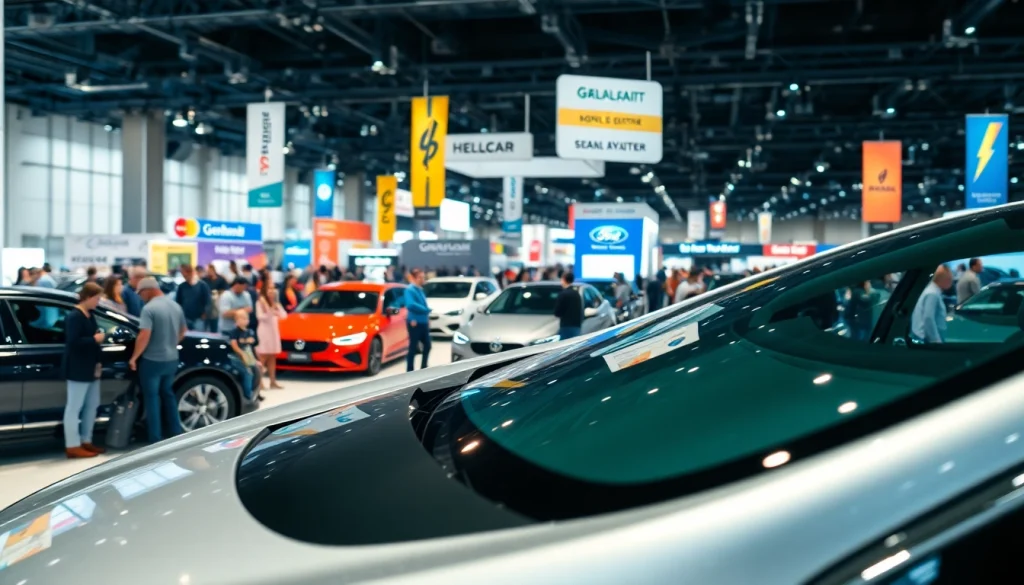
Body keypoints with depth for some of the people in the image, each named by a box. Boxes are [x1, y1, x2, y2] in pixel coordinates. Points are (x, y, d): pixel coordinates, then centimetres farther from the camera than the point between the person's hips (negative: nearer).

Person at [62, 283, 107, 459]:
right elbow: (73, 342, -24)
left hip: (90, 368, 10)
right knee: (74, 407, -3)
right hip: (78, 370, -10)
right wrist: (95, 339, -16)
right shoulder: (74, 316, -16)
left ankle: (86, 441, 25)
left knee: (92, 405, 15)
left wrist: (101, 337, 3)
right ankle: (73, 446, 2)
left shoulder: (90, 315, 14)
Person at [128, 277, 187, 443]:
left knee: (152, 398, 3)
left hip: (152, 360, -7)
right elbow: (183, 331, 17)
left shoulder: (149, 308, -17)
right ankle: (175, 434, 23)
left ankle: (156, 440, 4)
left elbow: (144, 336, -23)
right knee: (168, 395, 19)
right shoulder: (176, 306, 7)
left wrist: (134, 357, -13)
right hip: (172, 359, 7)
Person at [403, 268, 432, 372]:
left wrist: (427, 318, 9)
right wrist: (426, 310, -20)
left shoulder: (419, 289, 15)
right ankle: (410, 371, 5)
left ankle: (423, 368, 29)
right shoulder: (410, 290, -14)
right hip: (415, 323, -9)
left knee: (427, 346, 16)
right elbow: (410, 304, -29)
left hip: (423, 323, 9)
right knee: (413, 348, -2)